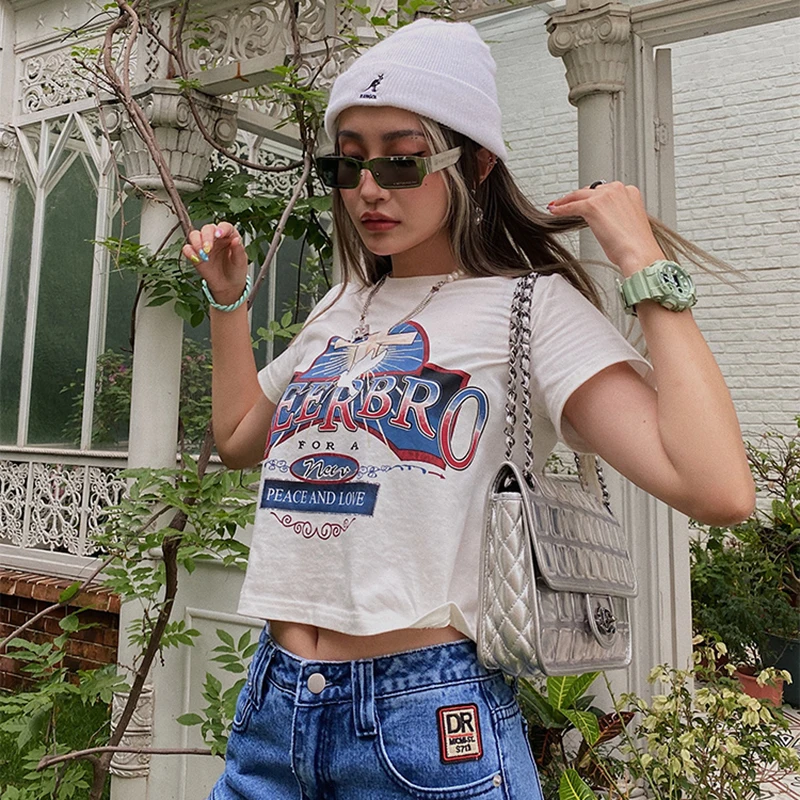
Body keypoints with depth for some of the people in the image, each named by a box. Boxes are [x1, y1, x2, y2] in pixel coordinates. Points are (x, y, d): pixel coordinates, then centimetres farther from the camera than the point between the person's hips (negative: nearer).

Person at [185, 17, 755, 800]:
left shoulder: (532, 305, -10)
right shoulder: (338, 310, 10)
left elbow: (718, 488, -23)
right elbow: (238, 436, 24)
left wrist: (645, 264, -16)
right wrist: (227, 298, 19)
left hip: (428, 725, -5)